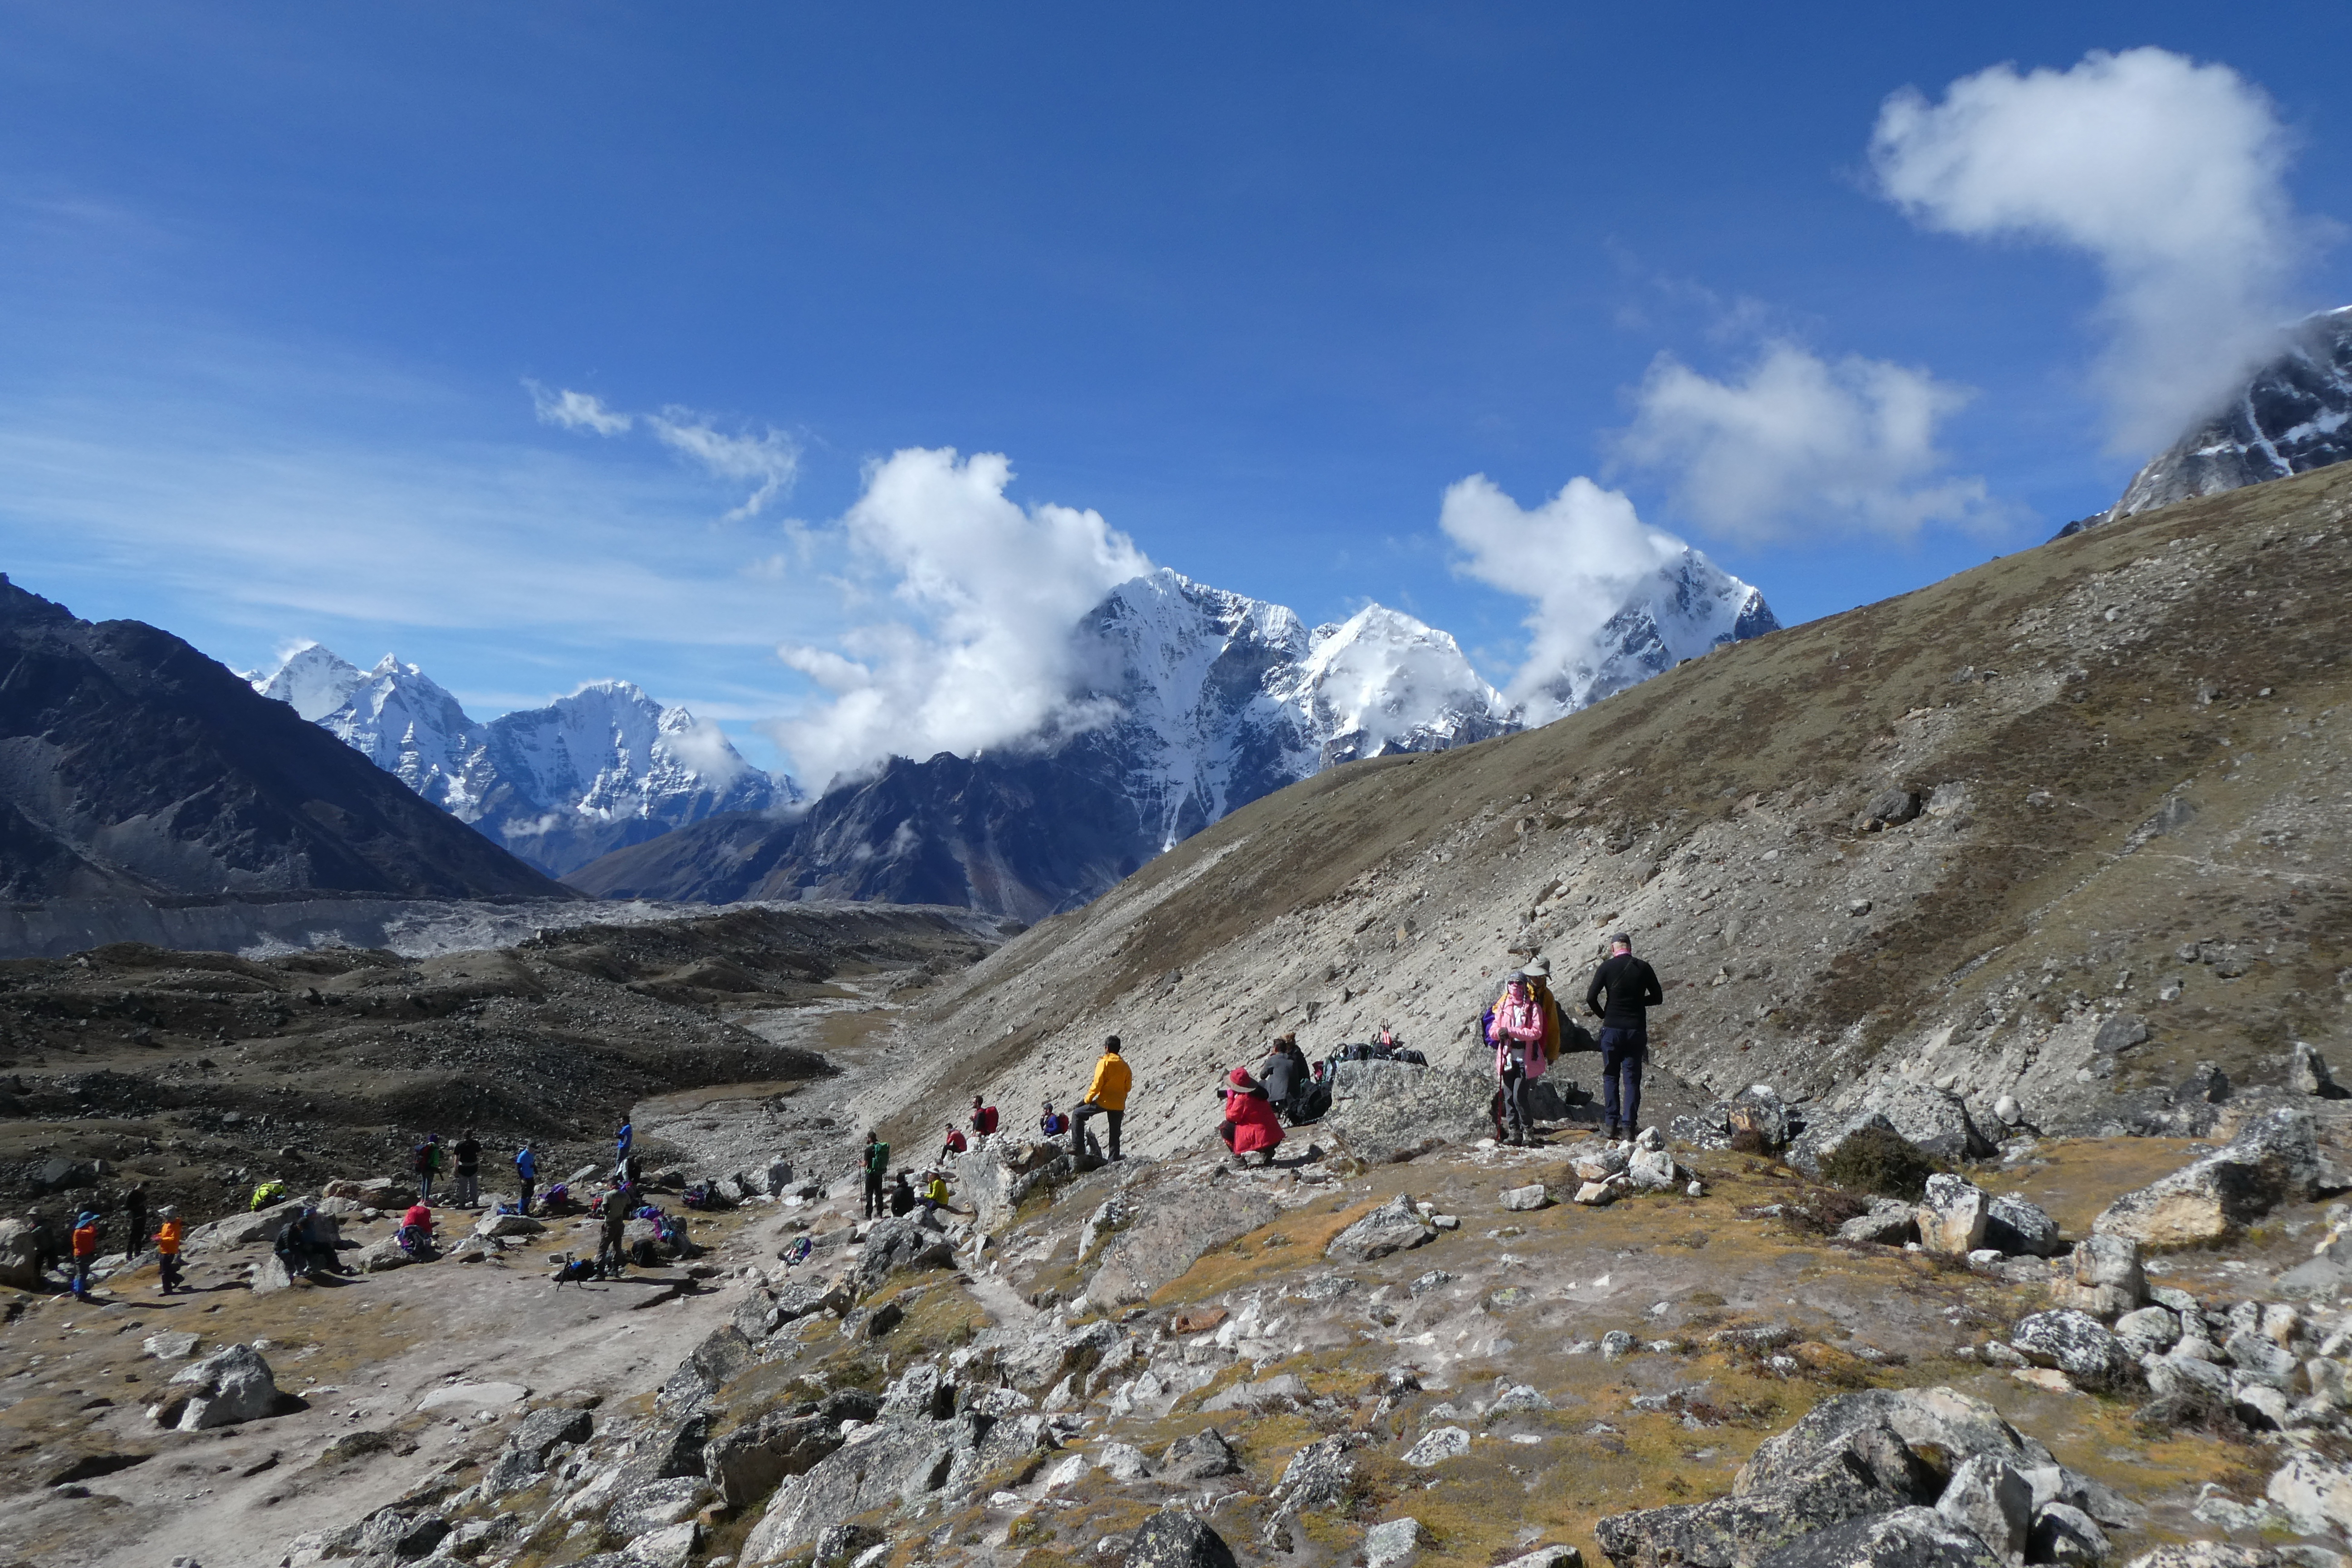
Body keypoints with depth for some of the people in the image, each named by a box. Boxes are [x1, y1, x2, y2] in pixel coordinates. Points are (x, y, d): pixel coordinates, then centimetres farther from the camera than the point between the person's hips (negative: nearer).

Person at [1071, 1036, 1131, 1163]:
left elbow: (1097, 1084, -13)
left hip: (1104, 1102, -5)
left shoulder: (1104, 1063, -9)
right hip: (1119, 1105, 5)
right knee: (1115, 1134, 13)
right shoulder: (1124, 1065, 8)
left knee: (1077, 1114, 8)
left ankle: (1078, 1148, 0)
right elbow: (1128, 1087, 12)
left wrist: (1087, 1100, -3)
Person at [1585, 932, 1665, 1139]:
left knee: (1611, 1076, 10)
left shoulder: (1607, 968, -6)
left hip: (1612, 1029, -1)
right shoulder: (1644, 968, 0)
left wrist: (1603, 1014, 7)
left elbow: (1591, 998, -10)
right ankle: (1629, 1126, 2)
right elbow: (1657, 998, 9)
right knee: (1632, 1079, 6)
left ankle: (1611, 1124, 6)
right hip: (1636, 1029, 1)